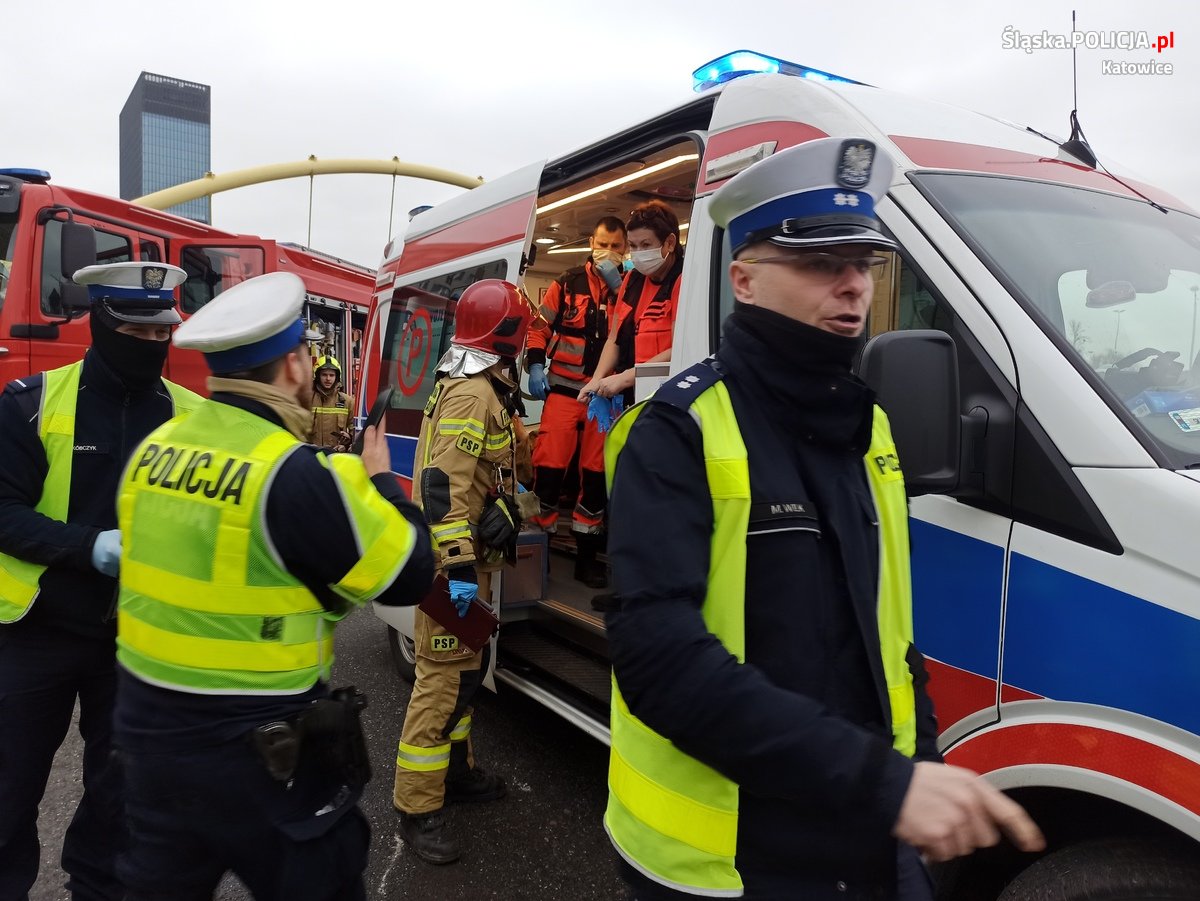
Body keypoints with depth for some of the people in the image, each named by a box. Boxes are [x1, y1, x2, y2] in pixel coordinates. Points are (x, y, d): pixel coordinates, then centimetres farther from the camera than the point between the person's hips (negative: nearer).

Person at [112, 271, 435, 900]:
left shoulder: (153, 449, -2)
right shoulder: (295, 475, -24)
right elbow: (407, 577, -15)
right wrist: (379, 482, 0)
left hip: (148, 727, 7)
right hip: (259, 752, -7)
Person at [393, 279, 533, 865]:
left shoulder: (480, 391, 14)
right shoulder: (472, 395, -19)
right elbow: (442, 484, -27)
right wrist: (460, 567, -29)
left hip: (468, 557, 11)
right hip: (454, 560, -11)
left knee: (467, 668, 19)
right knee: (444, 677, -5)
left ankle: (454, 769, 34)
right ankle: (417, 809, 4)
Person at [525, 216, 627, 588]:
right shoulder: (568, 283, 5)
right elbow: (540, 324, 7)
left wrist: (619, 285, -12)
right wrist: (535, 366, -4)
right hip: (564, 388, -1)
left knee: (596, 472, 8)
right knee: (549, 466, -7)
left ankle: (587, 554, 19)